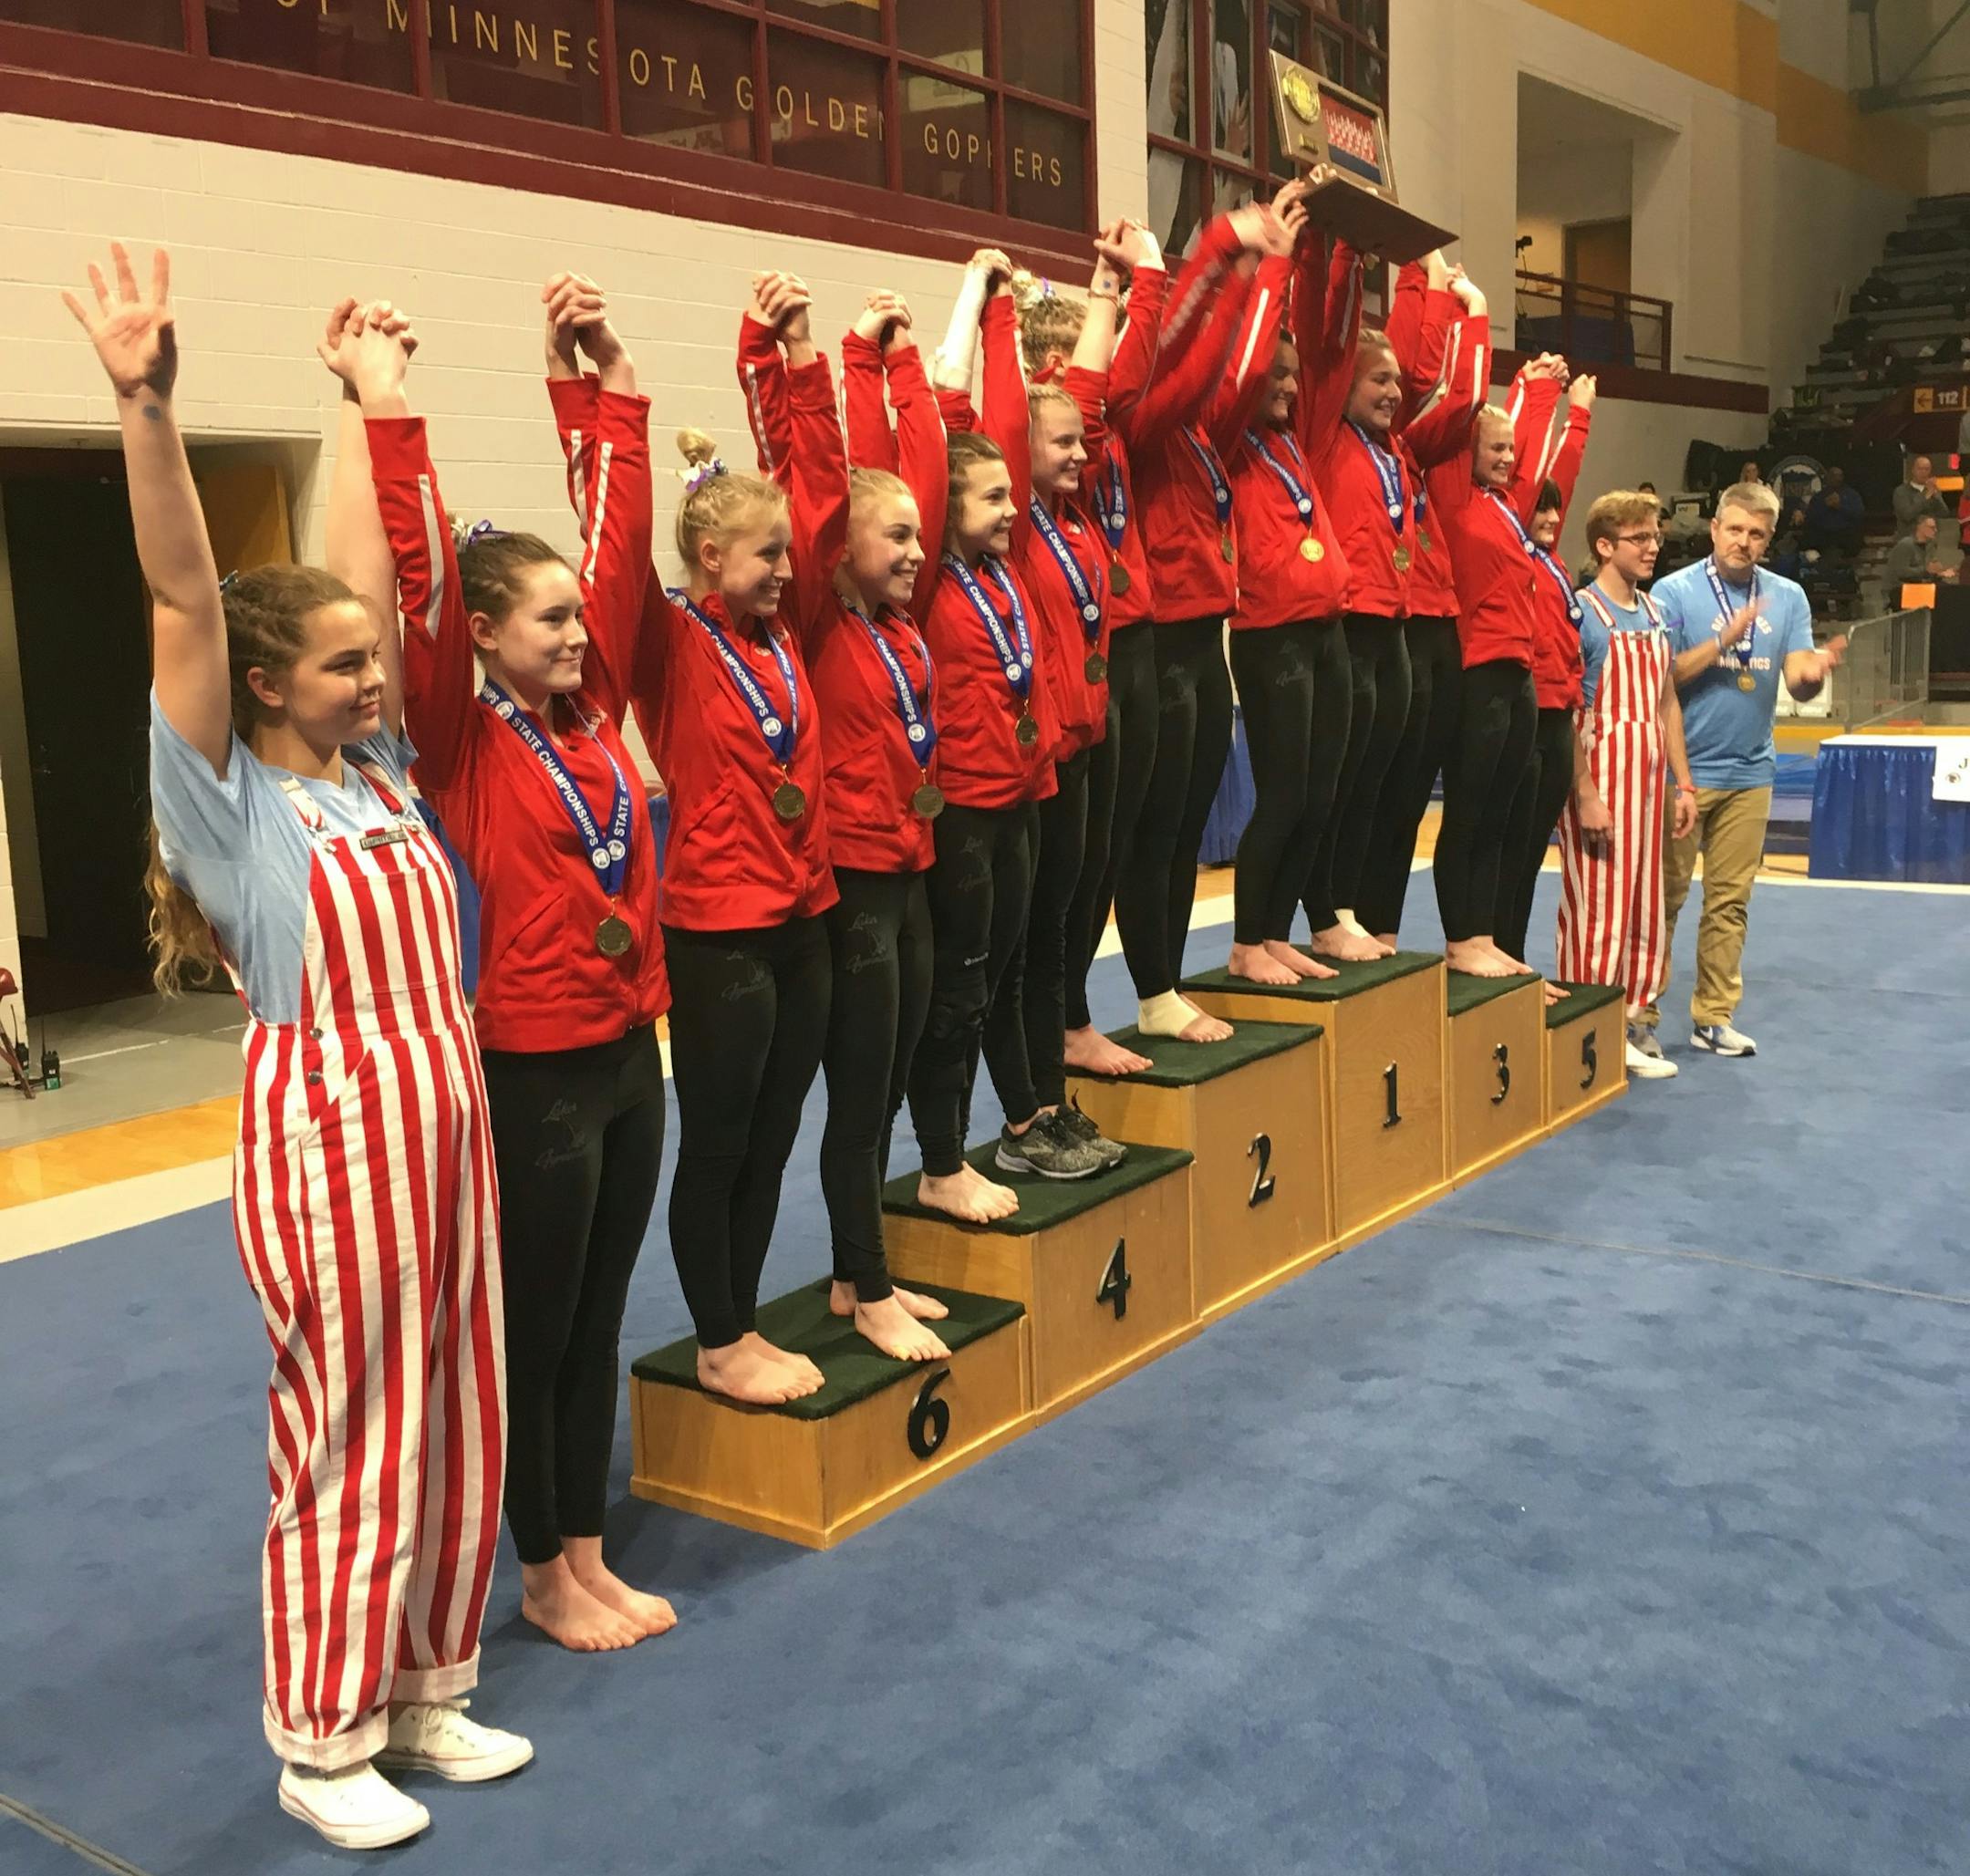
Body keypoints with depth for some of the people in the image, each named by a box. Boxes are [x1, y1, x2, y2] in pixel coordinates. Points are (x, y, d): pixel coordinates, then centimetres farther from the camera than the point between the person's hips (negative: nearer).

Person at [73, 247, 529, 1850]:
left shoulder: (377, 766, 8)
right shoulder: (225, 796, -7)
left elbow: (372, 579, 8)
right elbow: (185, 602, -19)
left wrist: (366, 395, 9)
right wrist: (147, 410, -29)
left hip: (447, 1101, 7)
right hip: (328, 1122, -7)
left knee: (457, 1416, 14)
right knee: (349, 1434, 3)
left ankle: (427, 1690, 31)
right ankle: (324, 1745, 21)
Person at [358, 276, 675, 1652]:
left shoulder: (595, 705, 5)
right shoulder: (462, 745, -10)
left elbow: (621, 537, 4)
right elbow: (424, 586, -22)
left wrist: (606, 384, 3)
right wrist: (394, 427, -25)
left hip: (629, 1048, 6)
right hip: (535, 1068, -6)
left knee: (600, 1319, 16)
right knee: (538, 1330, 8)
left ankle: (592, 1558, 31)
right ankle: (546, 1578, 25)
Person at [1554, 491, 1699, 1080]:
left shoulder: (1655, 615, 11)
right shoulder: (1584, 614, -11)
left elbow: (1667, 704, 16)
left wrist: (1683, 784, 12)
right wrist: (1586, 795, -19)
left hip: (1648, 780, 7)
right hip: (1602, 777, -7)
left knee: (1645, 908, 11)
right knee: (1597, 910, -2)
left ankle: (1632, 1020, 22)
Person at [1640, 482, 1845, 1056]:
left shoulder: (1788, 597, 7)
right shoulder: (1674, 591, -6)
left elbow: (1797, 681, -2)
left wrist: (1814, 671, -25)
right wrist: (1722, 642, -21)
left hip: (1749, 773, 4)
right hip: (1683, 769, -4)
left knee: (1730, 902, 8)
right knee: (1665, 897, 2)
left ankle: (1714, 1017, 16)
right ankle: (1641, 1012, 13)